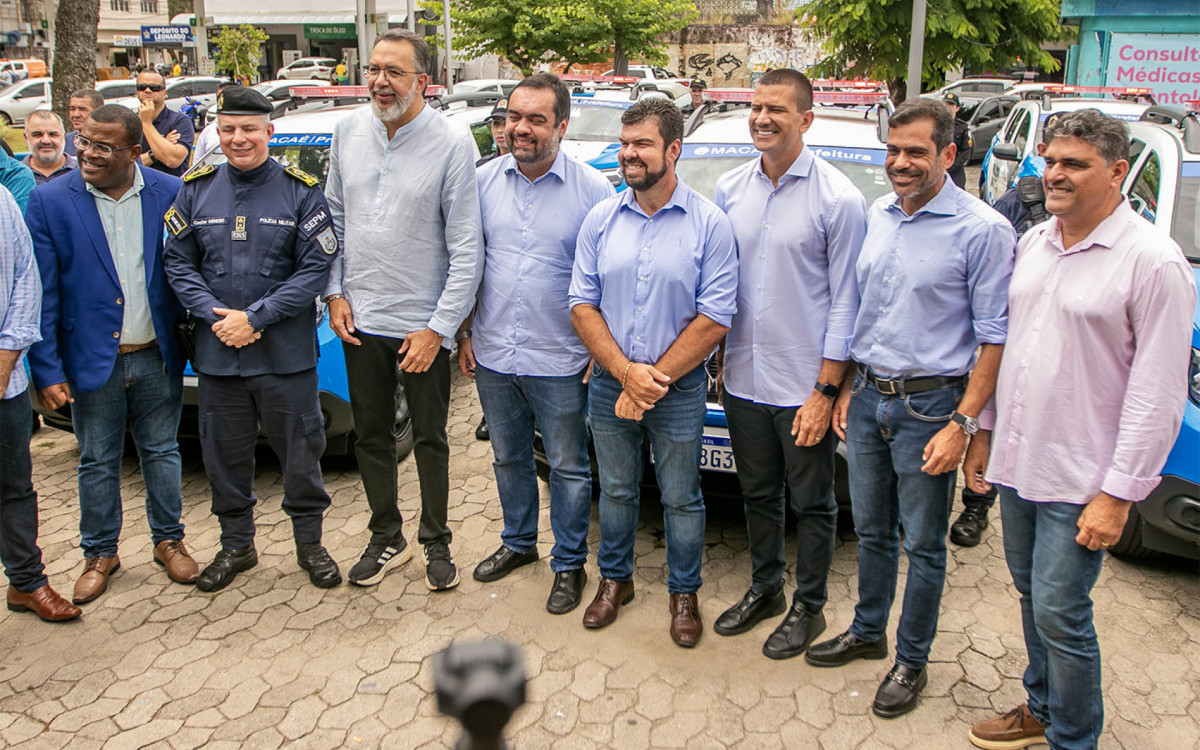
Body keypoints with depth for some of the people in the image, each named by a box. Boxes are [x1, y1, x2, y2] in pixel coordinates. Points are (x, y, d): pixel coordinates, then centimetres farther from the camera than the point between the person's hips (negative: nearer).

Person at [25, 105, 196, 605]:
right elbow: (42, 295, -7)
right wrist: (47, 370, -10)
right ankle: (99, 554, 29)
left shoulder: (170, 194, -4)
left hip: (157, 356, 1)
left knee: (161, 452, 14)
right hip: (93, 359, -1)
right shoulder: (50, 201, -7)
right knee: (97, 462, 12)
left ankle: (168, 540, 32)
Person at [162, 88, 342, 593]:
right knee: (225, 454, 13)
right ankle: (236, 545, 31)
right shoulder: (197, 190, 5)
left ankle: (310, 542, 26)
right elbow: (178, 262, 5)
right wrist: (216, 316, -11)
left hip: (287, 355, -2)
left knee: (301, 449, 7)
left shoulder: (300, 191, -4)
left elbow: (317, 267, -9)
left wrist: (255, 317, -15)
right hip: (217, 354, 3)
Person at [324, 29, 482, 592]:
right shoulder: (349, 132, 3)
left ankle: (436, 542, 28)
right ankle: (387, 539, 33)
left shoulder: (451, 145, -12)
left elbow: (466, 249, -12)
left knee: (430, 440, 10)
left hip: (423, 326, -4)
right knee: (371, 437, 15)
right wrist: (336, 293, 4)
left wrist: (438, 327, -15)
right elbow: (334, 217, 12)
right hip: (360, 319, 5)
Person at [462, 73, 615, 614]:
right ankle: (518, 542, 40)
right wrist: (466, 334, 8)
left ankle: (569, 564, 26)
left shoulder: (592, 189, -9)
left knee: (568, 467, 9)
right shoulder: (484, 181, 2)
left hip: (560, 362, -4)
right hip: (492, 356, 4)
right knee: (509, 457, 20)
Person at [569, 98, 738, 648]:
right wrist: (627, 373, -14)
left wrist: (653, 381, -15)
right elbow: (582, 305, -1)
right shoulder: (600, 221, 1)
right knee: (615, 490, 17)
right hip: (609, 385, 3)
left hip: (680, 391, -3)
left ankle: (684, 592, 30)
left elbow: (714, 319, -12)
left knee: (681, 498, 11)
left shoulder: (709, 225, -9)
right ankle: (615, 579, 37)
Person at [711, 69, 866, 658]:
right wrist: (715, 362, 8)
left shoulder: (838, 199, -11)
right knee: (758, 494, 19)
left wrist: (825, 391, -12)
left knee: (811, 503, 11)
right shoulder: (730, 190, 4)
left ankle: (809, 607, 29)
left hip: (805, 387, -5)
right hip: (742, 381, 5)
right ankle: (764, 590, 39)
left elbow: (845, 302, -9)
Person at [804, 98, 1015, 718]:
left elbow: (994, 336, -12)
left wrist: (963, 424, -17)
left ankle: (912, 661, 24)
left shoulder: (982, 230, -11)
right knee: (871, 530, 18)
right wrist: (847, 387, 12)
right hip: (868, 396, 6)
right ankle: (867, 631, 37)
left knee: (923, 544, 7)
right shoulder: (875, 216, 8)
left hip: (928, 406, -5)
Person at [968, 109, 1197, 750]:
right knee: (1031, 595, 19)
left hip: (1079, 480, -6)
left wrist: (1119, 493, -16)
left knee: (1059, 614, 1)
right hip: (1017, 462, 7)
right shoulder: (1033, 243, 8)